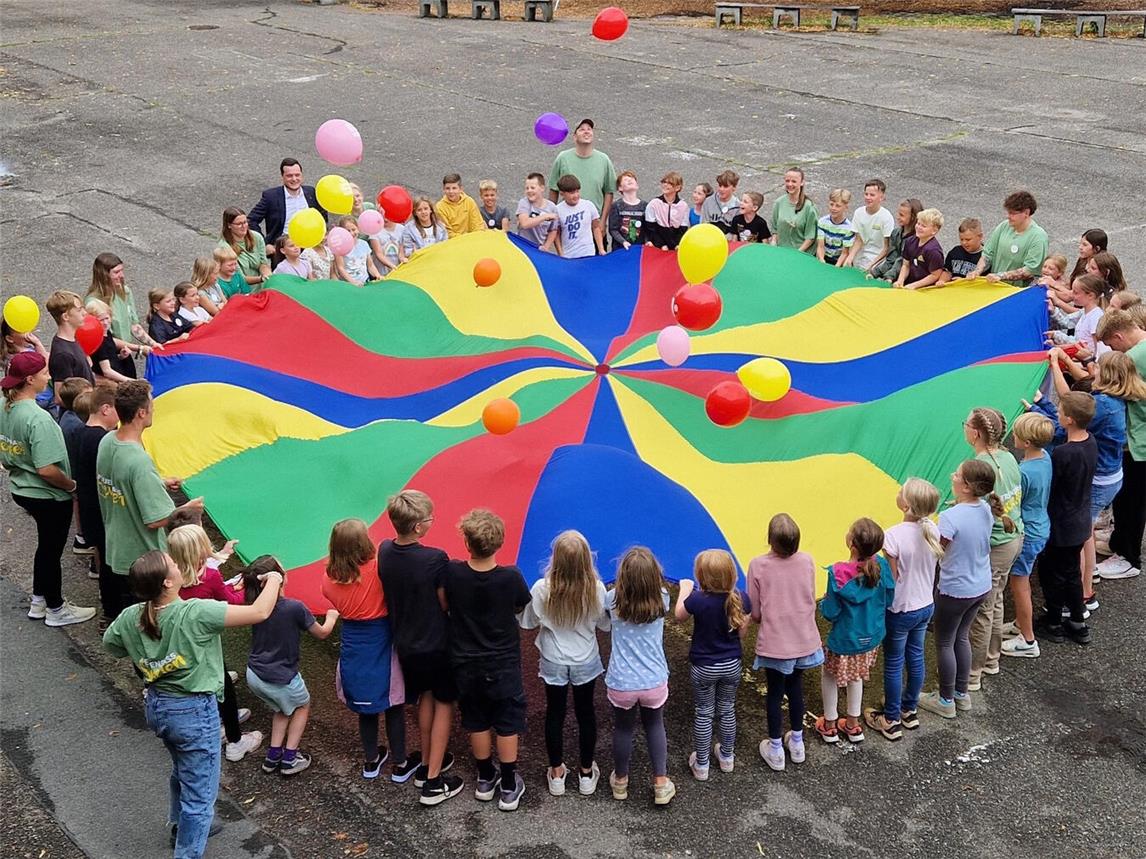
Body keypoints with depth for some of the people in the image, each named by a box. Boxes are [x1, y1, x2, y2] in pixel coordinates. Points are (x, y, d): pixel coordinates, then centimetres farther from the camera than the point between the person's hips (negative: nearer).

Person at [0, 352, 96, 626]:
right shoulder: (38, 418, -30)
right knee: (52, 551, 11)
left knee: (45, 545, 26)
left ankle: (39, 602, 40)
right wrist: (72, 485, -14)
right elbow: (47, 470, -31)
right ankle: (56, 611, 28)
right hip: (49, 497, -8)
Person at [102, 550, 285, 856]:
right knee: (200, 792, 9)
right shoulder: (196, 614, -31)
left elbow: (109, 644, 11)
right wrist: (274, 580, -10)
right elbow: (259, 613, -28)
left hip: (156, 706, 8)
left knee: (183, 770, 34)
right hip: (194, 712, -8)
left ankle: (181, 827, 56)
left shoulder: (130, 618, -12)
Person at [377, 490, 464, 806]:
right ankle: (433, 782, 11)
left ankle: (427, 763, 37)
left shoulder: (384, 552, -9)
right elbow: (445, 603, -15)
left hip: (405, 643, 6)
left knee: (426, 697, 26)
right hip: (436, 644, -6)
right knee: (444, 703, 11)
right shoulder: (435, 559, -27)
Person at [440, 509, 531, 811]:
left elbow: (443, 605, -2)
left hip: (466, 664, 2)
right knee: (507, 724, 12)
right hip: (503, 664, -2)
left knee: (477, 723, 18)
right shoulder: (511, 577, -22)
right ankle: (509, 787, 21)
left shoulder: (452, 573, -20)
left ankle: (485, 780, 33)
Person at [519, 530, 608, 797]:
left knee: (555, 713, 16)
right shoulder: (596, 589, -22)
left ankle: (556, 773, 28)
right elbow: (605, 625, -7)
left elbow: (529, 624, -9)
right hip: (586, 662, 0)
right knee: (585, 712, 17)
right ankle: (586, 773, 30)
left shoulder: (542, 589, -24)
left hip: (553, 663, 0)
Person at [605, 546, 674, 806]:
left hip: (621, 684, -1)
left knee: (623, 729, 21)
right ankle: (661, 783, 29)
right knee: (655, 726, 24)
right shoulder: (661, 600, -14)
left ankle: (620, 781, 40)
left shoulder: (613, 599, -16)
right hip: (655, 682, 1)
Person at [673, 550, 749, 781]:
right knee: (727, 711, 22)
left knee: (703, 714, 13)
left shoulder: (697, 600, -28)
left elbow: (679, 615, -5)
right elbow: (741, 632, -5)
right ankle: (727, 757, 39)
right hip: (731, 665, 3)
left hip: (703, 667, -3)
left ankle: (701, 765, 26)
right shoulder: (741, 599, -18)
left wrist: (685, 588, 8)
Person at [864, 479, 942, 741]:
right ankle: (909, 710, 39)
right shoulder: (932, 530, -9)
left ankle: (891, 721, 24)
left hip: (900, 610, -6)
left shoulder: (893, 536, -29)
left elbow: (891, 579, -21)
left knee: (893, 664, 11)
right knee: (915, 657, 22)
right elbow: (930, 567, 5)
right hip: (926, 606, 6)